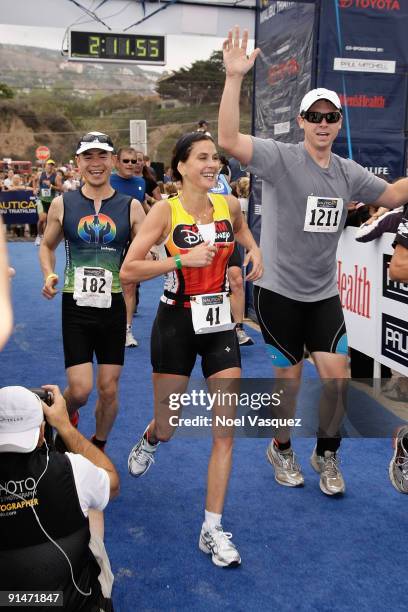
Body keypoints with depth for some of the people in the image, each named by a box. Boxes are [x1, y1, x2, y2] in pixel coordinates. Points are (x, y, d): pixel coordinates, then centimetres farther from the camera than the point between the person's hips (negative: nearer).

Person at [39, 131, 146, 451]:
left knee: (109, 390, 8)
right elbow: (47, 246, 14)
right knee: (80, 390, -6)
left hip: (113, 306, 1)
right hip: (76, 306, -1)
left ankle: (98, 449, 34)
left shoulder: (131, 206, -1)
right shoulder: (62, 204, 0)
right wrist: (49, 275, -4)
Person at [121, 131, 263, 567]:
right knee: (168, 429, 12)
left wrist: (254, 250, 6)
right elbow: (128, 271, -19)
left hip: (219, 324, 3)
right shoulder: (166, 211, -12)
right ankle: (150, 440, 52)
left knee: (225, 429, -3)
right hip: (176, 325, -3)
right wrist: (182, 258, -26)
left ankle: (212, 529, 9)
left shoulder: (229, 205, 0)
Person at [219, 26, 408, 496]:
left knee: (337, 377, -1)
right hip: (278, 291, -4)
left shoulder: (347, 172, 5)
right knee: (288, 380, 7)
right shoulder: (280, 158, -11)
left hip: (324, 294, 4)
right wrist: (234, 78, -35)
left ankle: (326, 454, 25)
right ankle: (281, 450, 35)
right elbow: (229, 140, -28)